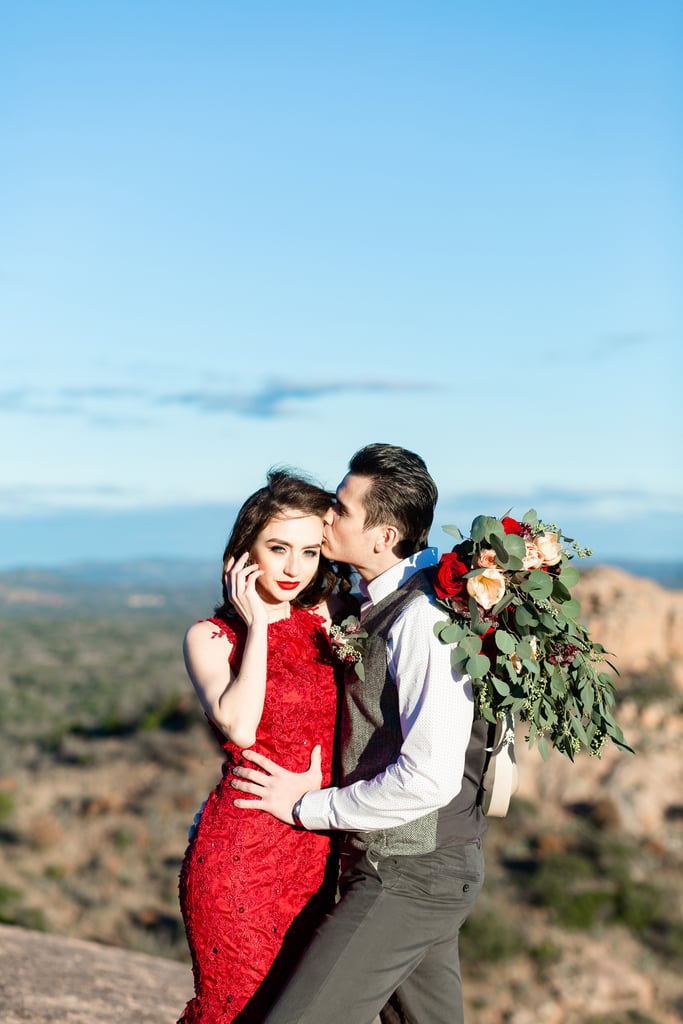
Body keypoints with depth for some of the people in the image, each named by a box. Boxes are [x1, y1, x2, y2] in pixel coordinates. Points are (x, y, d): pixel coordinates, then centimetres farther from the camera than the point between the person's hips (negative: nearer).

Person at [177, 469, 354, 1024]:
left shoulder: (327, 618, 8)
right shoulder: (211, 637, -2)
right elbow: (239, 725, -19)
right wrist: (256, 625, -11)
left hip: (319, 852, 4)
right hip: (241, 848, -4)